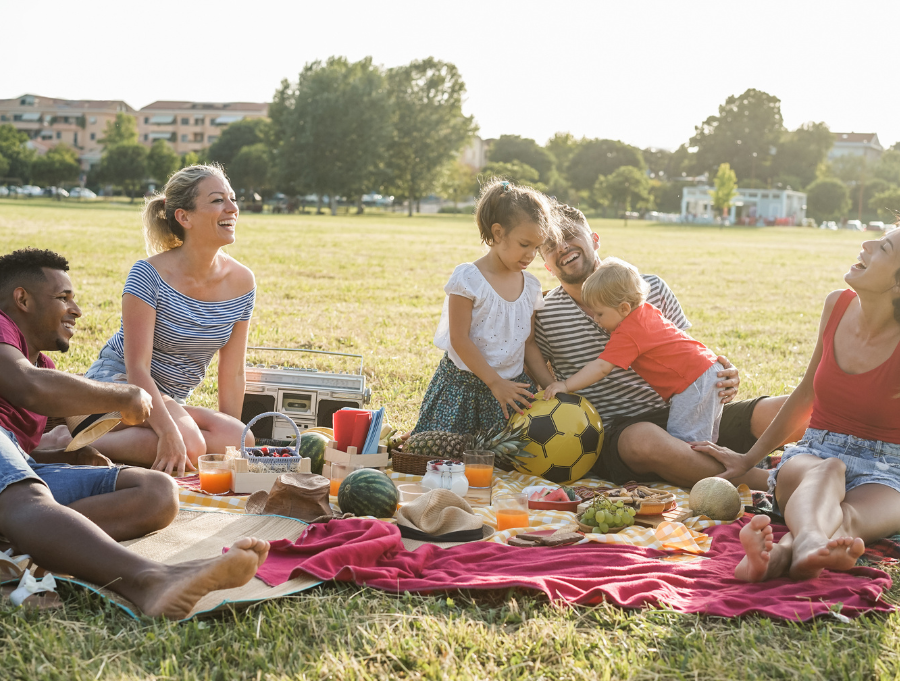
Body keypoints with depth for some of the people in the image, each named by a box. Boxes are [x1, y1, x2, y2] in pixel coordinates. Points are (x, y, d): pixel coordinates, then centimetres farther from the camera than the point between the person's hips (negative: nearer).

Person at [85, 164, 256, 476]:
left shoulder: (241, 283, -4)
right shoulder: (149, 275, -18)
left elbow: (232, 374, 2)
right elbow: (137, 367, -22)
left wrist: (233, 435, -1)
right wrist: (169, 432, -34)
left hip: (170, 401, 7)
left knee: (242, 441, -22)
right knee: (188, 444, -34)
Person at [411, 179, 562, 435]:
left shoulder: (530, 286, 5)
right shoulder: (468, 278, -14)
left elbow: (529, 344, 10)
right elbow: (460, 340, -15)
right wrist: (495, 383, -16)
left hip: (513, 386, 5)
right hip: (465, 385, -5)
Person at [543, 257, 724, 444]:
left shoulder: (627, 334, -17)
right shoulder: (647, 311, 11)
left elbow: (601, 367, -21)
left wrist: (566, 385, -19)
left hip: (697, 382, -10)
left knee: (683, 439, -14)